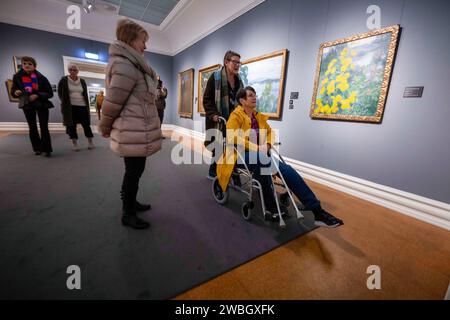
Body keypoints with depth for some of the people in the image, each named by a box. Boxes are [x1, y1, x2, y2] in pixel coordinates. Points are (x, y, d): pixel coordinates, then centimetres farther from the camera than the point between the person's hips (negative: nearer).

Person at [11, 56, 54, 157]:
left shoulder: (41, 77, -6)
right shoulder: (17, 76, 1)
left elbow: (50, 93, -7)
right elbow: (13, 90, 8)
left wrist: (37, 95, -21)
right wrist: (16, 92, -15)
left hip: (41, 104, -3)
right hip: (27, 105, 3)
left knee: (44, 127, -8)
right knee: (32, 127, 7)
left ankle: (46, 149, -2)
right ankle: (37, 148, 17)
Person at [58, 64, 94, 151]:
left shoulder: (82, 81, 10)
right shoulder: (64, 80, 4)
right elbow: (60, 93, 8)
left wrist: (87, 106, 6)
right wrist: (65, 103, 2)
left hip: (82, 106, 1)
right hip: (70, 107, -1)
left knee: (86, 124, 2)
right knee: (71, 124, 0)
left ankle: (90, 141, 12)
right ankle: (74, 143, 7)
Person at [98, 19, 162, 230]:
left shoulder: (130, 65, 20)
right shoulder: (125, 66, -14)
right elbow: (112, 103, -15)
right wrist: (105, 128, -1)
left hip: (137, 131, 10)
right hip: (134, 133, -10)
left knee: (134, 170, 18)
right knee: (134, 172, 0)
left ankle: (131, 202, 35)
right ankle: (128, 214, 17)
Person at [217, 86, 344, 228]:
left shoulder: (258, 116, 18)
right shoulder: (236, 115, -1)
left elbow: (269, 132, 24)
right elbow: (232, 137, -17)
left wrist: (267, 144, 0)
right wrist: (256, 148, -24)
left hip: (259, 154, 6)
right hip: (242, 155, -6)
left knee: (287, 170, -17)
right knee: (262, 161, -40)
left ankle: (317, 211, -16)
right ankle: (271, 205, -20)